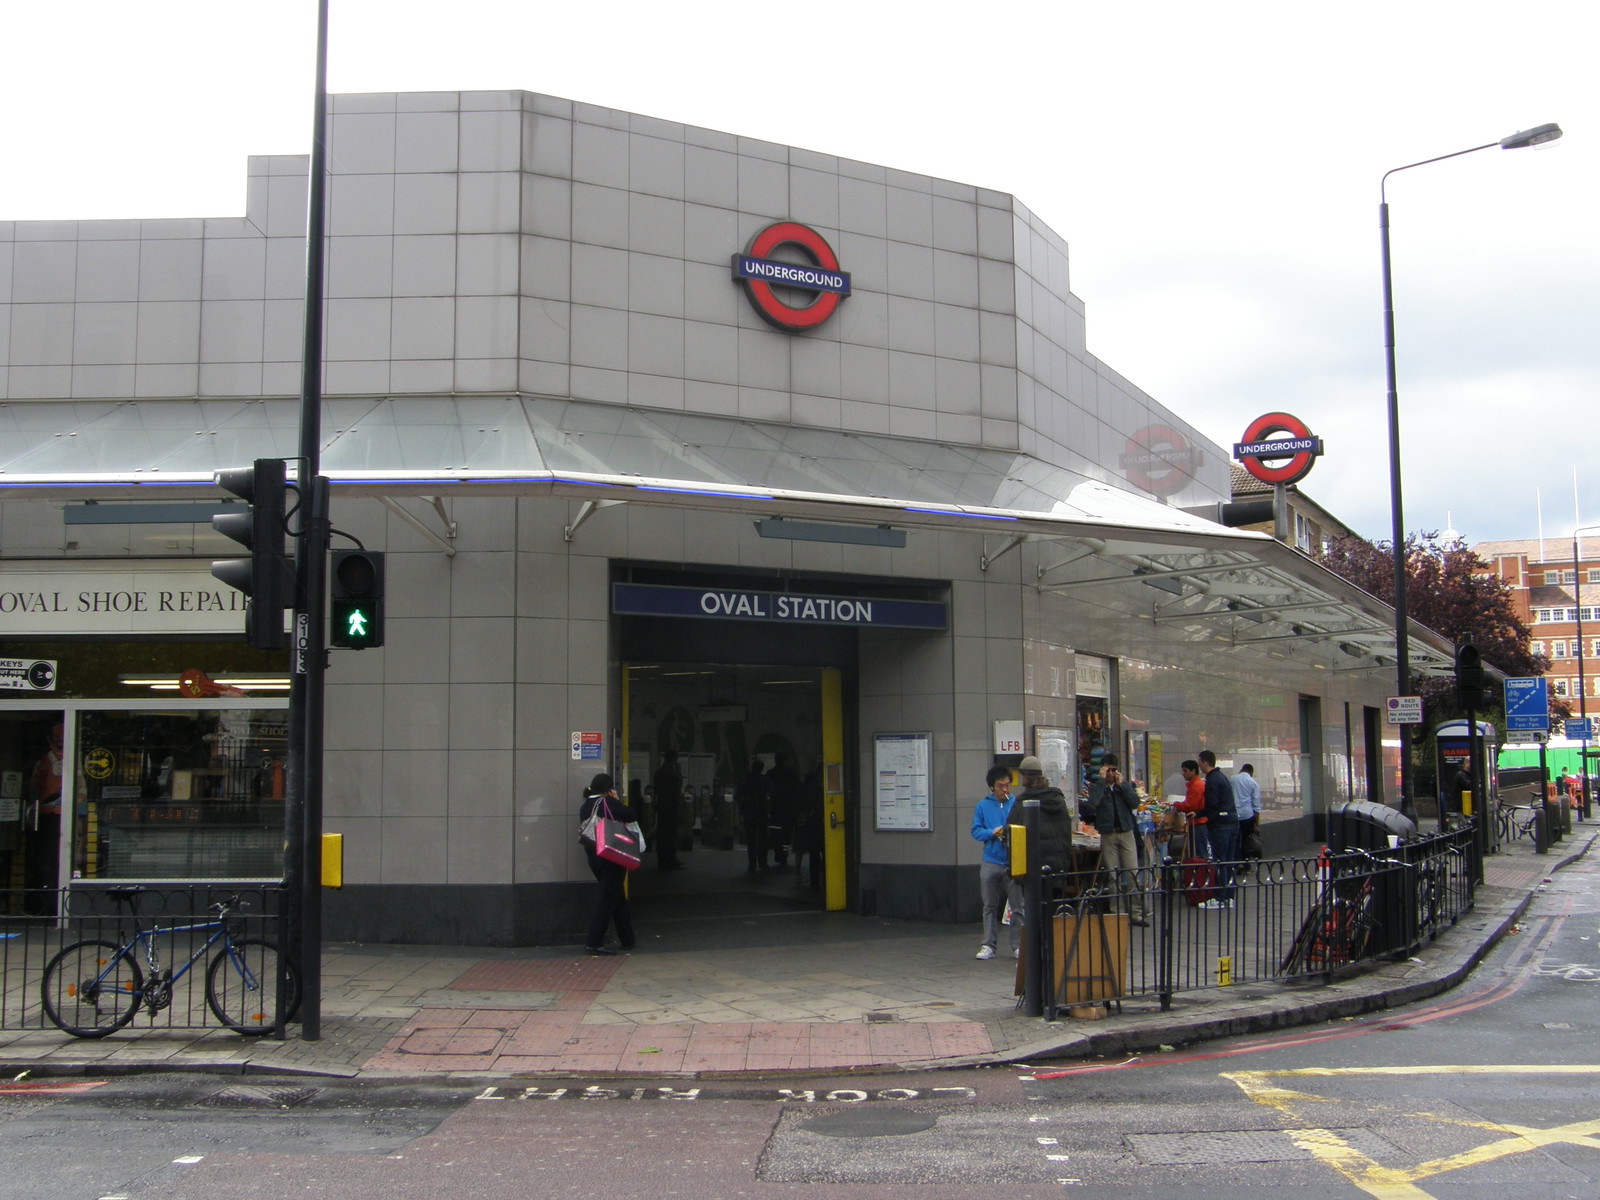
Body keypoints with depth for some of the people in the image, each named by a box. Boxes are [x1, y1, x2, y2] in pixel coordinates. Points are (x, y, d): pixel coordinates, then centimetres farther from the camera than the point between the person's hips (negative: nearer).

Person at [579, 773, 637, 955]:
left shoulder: (585, 807, 12)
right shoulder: (608, 802, -11)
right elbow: (633, 815, -11)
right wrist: (616, 801, 3)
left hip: (593, 857, 8)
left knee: (618, 898, 16)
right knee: (608, 899, -4)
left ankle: (627, 940, 21)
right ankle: (593, 942, -8)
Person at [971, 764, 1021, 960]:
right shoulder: (983, 806, 6)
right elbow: (976, 831, 2)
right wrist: (992, 833, -15)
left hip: (1014, 862, -1)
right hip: (991, 863, 1)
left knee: (1018, 906, -1)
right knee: (990, 906, 8)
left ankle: (1018, 946, 7)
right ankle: (988, 945, 14)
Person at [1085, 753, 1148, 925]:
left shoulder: (1125, 784, 12)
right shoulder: (1096, 786, 4)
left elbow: (1135, 803, -3)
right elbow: (1093, 803, -17)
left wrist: (1121, 785, -6)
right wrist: (1101, 780, -12)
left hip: (1126, 833, 2)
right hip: (1107, 835, -2)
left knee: (1133, 874, -4)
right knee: (1112, 876, 1)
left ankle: (1136, 913, -2)